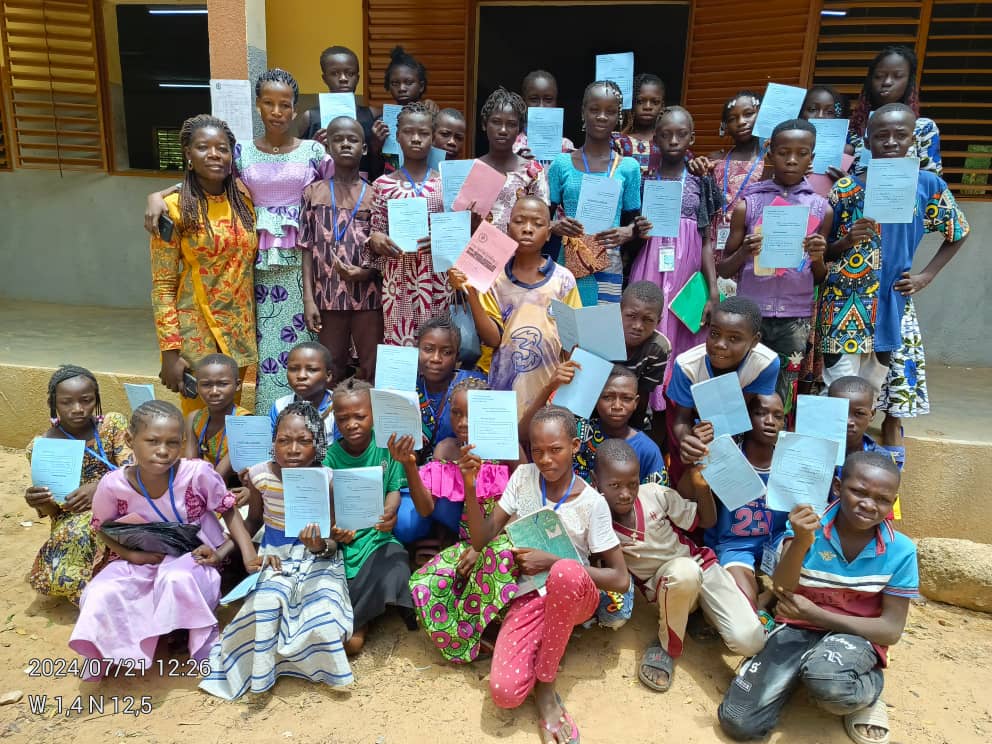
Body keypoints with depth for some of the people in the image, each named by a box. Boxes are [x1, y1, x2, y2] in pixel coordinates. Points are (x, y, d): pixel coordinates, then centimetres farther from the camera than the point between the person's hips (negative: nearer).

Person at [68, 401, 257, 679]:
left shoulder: (198, 473, -22)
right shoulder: (113, 484, -16)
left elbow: (229, 510, -6)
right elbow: (103, 528, 3)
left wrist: (249, 554, -17)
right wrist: (131, 554, -14)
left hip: (194, 556, -2)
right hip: (142, 560, 3)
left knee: (177, 580, -36)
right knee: (101, 594, -22)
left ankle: (203, 637, -10)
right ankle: (100, 652, 8)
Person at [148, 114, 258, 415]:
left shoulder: (244, 201, 5)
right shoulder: (174, 209, -8)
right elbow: (162, 287, -9)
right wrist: (170, 353, -14)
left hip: (241, 331, 5)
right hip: (196, 333, -4)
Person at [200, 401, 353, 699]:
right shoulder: (260, 474, -10)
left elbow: (334, 538, -11)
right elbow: (253, 521, 8)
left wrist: (322, 546, -34)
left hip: (317, 555, -2)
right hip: (274, 554, 2)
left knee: (322, 613, -27)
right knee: (264, 604, -28)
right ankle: (259, 671, 2)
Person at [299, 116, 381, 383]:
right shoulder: (313, 193, 5)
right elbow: (308, 249, 3)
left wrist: (365, 272, -15)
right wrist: (308, 299, -4)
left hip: (368, 294, 0)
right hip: (329, 295, 1)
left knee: (372, 368, 6)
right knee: (331, 370, 10)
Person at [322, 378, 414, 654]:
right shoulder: (331, 457, -4)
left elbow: (394, 489, -1)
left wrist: (389, 513, -23)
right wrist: (333, 530, -28)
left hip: (377, 532, 0)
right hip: (343, 536, 1)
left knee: (393, 572, -26)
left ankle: (351, 623, -1)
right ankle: (359, 619, 6)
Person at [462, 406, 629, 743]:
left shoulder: (592, 502, -12)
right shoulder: (523, 477, -3)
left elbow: (621, 579, -12)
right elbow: (482, 540, -4)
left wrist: (551, 562, -20)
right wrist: (470, 486, -19)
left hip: (575, 594, -1)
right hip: (531, 596, 1)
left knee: (565, 572, -41)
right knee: (505, 692, -26)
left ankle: (545, 682, -19)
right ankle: (548, 650, 7)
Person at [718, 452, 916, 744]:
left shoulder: (900, 551, -10)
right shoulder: (806, 524, -12)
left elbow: (891, 630, -7)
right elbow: (782, 590, -21)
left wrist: (815, 614, -16)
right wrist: (801, 542, -40)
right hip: (797, 629, 2)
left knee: (826, 679, -39)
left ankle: (869, 689, -2)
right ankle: (801, 671, 13)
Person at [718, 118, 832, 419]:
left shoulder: (822, 209, 6)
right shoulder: (747, 205, 2)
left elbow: (820, 280, 12)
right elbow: (724, 270, 5)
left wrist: (818, 258, -9)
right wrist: (743, 253, -15)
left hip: (795, 318, 1)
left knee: (783, 401, 5)